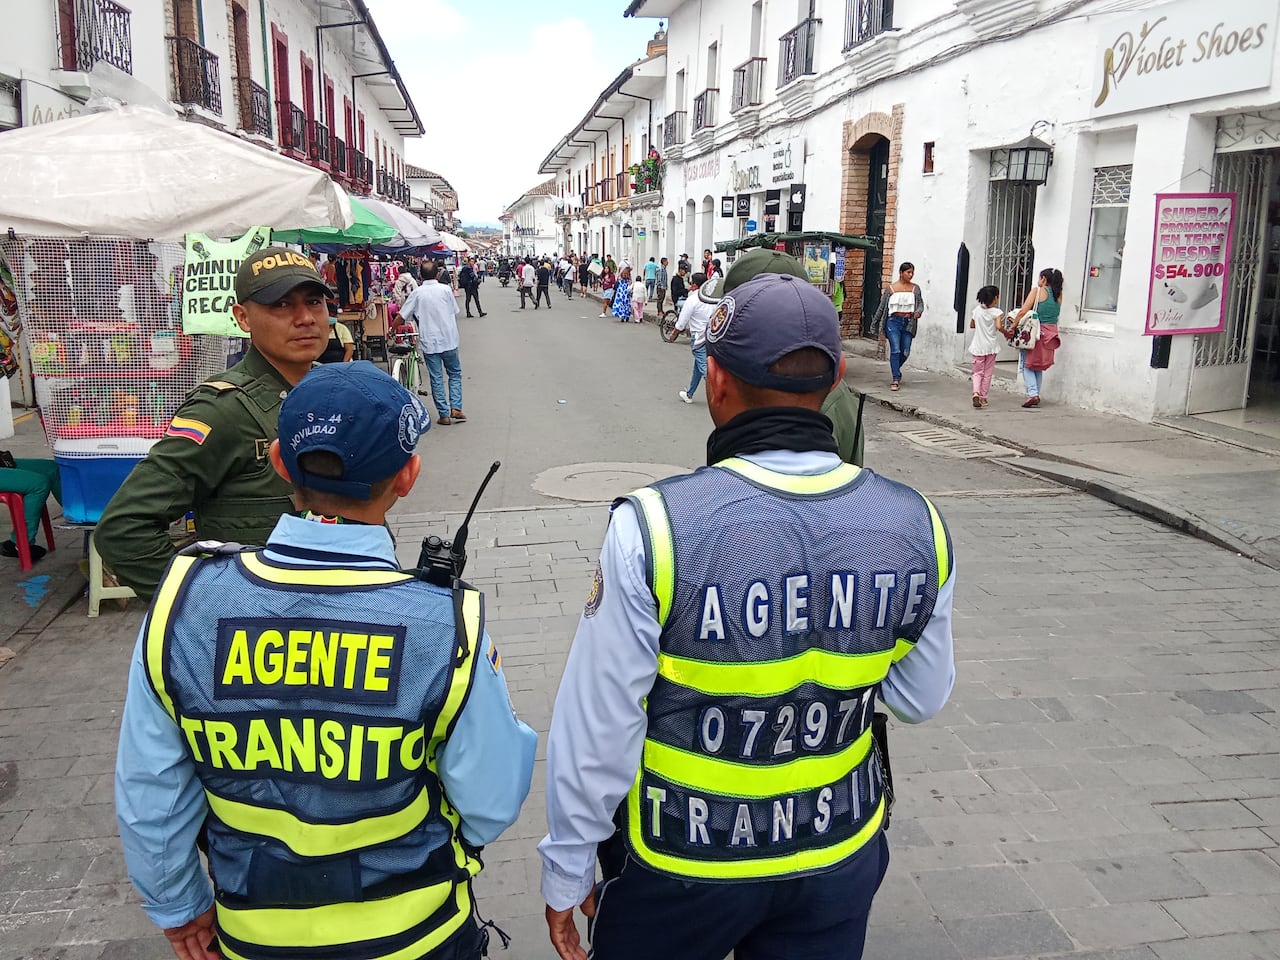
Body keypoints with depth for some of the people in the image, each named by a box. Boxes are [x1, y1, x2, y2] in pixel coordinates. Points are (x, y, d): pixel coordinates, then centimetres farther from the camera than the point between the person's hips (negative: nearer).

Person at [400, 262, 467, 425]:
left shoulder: (417, 293, -3)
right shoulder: (445, 289, -2)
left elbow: (402, 316, 0)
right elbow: (455, 312, 4)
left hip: (429, 341, 0)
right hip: (449, 340, 1)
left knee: (436, 379, 5)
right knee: (455, 373, 15)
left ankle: (444, 415, 6)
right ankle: (456, 408, 3)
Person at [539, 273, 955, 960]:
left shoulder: (653, 529, -26)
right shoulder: (916, 524, -13)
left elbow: (596, 731, -18)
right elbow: (921, 699, 1)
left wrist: (566, 873, -4)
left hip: (679, 865, -2)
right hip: (839, 861, 3)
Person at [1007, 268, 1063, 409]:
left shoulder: (1038, 291, -7)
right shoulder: (1059, 295, 9)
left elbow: (1023, 311, -15)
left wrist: (1013, 325, -3)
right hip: (1052, 332, 6)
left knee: (1027, 365, 3)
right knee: (1039, 366, 18)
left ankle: (1033, 393, -12)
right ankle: (1036, 395, 19)